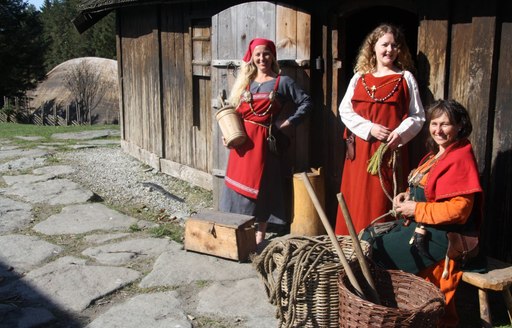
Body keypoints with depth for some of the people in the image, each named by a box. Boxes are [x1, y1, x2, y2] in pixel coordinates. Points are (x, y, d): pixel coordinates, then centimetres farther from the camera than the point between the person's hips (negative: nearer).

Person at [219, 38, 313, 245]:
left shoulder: (282, 82, 3)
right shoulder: (244, 82, 14)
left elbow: (306, 103, 1)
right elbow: (233, 112, 14)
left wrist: (288, 123, -7)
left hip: (264, 142, -3)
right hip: (242, 141, 3)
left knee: (262, 187, 2)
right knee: (240, 185, 6)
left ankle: (259, 237, 13)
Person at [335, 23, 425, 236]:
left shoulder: (405, 78, 6)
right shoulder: (359, 77, 11)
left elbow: (418, 116, 4)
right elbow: (345, 110, 5)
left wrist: (400, 133, -15)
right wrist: (369, 128, -10)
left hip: (390, 149, -2)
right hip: (360, 149, 2)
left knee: (383, 202, -3)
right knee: (356, 200, 5)